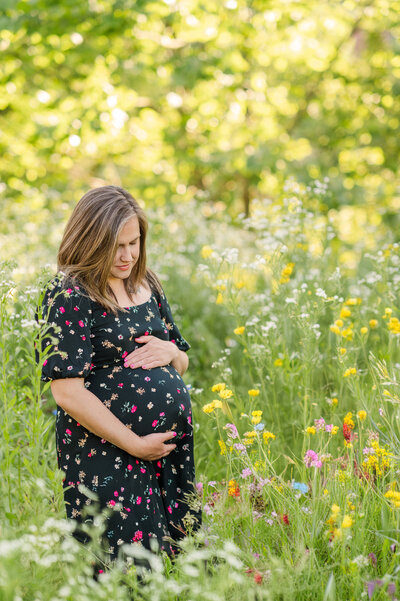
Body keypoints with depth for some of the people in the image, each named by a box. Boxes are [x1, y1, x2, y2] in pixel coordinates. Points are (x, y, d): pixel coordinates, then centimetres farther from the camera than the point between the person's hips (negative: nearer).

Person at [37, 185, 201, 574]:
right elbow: (67, 392, -17)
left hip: (171, 450, 7)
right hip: (106, 458, -7)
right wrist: (135, 444, -15)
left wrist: (170, 353, -3)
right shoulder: (70, 296, -11)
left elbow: (182, 364, 22)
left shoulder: (146, 285, 11)